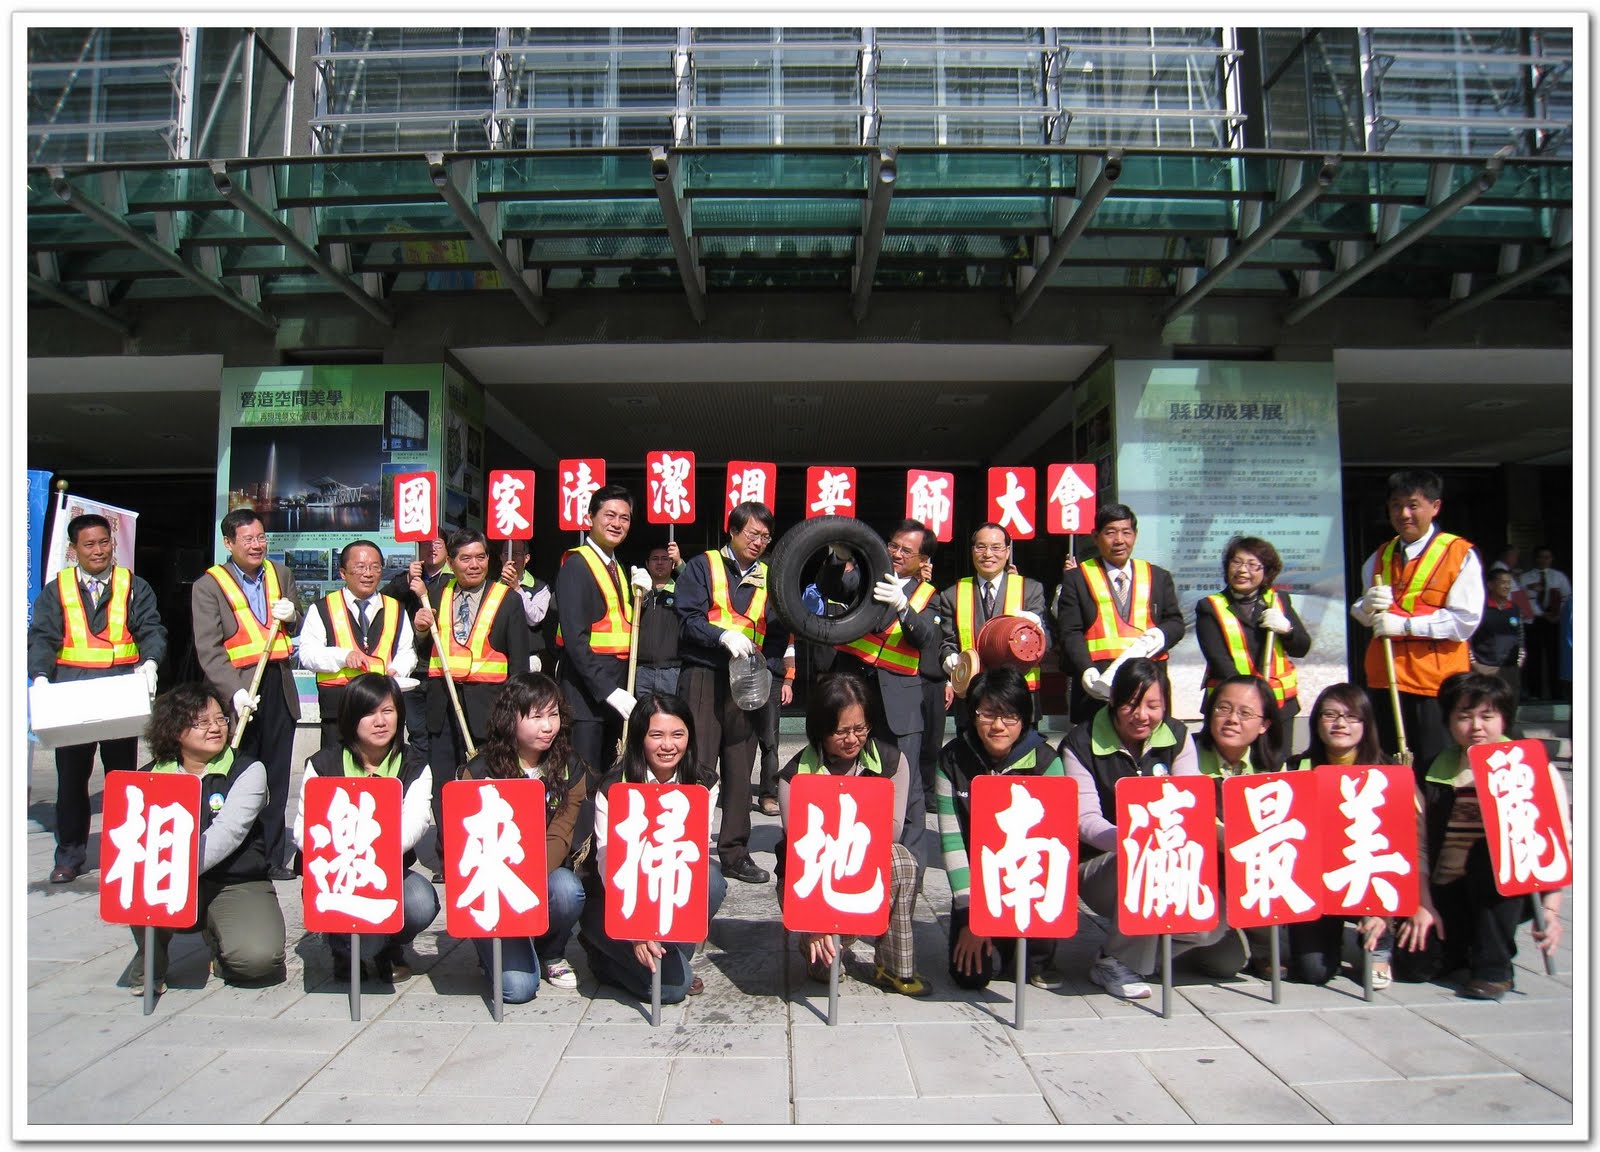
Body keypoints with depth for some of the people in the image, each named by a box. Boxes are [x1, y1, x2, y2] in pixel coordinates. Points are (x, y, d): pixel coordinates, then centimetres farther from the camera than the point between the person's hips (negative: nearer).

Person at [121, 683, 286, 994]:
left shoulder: (247, 771, -5)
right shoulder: (150, 776, 6)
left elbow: (227, 833, -19)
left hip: (237, 884, -2)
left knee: (258, 956, -27)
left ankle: (218, 943, 13)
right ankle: (149, 962, 0)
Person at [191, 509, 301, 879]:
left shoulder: (281, 574, 13)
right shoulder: (209, 586, -1)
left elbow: (302, 629, 22)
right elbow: (208, 650, -9)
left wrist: (291, 616, -2)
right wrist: (235, 692, -21)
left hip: (279, 687, 4)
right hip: (238, 690, -4)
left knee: (275, 780, 9)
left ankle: (273, 858, 17)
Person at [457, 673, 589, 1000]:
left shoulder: (571, 770, -1)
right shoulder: (479, 771, -7)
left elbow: (559, 837, -11)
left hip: (546, 875, 2)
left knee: (567, 891, -34)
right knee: (518, 987, -20)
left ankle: (552, 954, -1)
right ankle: (495, 946, 16)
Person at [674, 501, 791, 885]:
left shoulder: (767, 577, 13)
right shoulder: (702, 567, 2)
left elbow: (779, 633, 11)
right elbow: (689, 618, -9)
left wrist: (763, 664, -8)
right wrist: (724, 637, -23)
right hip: (704, 677, -4)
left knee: (739, 769, 9)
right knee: (696, 767, -5)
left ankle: (734, 852, 18)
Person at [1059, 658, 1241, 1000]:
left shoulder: (1177, 738, 2)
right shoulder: (1081, 745, -9)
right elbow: (1085, 821, -16)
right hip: (1099, 866, -4)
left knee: (1212, 925, -22)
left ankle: (1144, 938, 10)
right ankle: (1116, 962, -13)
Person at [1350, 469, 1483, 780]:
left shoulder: (1460, 554, -3)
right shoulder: (1380, 557, 14)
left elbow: (1465, 620, -13)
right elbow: (1362, 614, 19)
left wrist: (1404, 624, -16)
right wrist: (1368, 606, -4)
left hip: (1437, 680, -5)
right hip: (1385, 676, 5)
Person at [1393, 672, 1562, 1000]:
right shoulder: (1434, 772, 3)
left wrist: (1550, 910, -16)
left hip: (1510, 891, -2)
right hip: (1446, 893, 2)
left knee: (1490, 853, -35)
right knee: (1412, 963, -19)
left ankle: (1494, 967, -18)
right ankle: (1466, 945, 17)